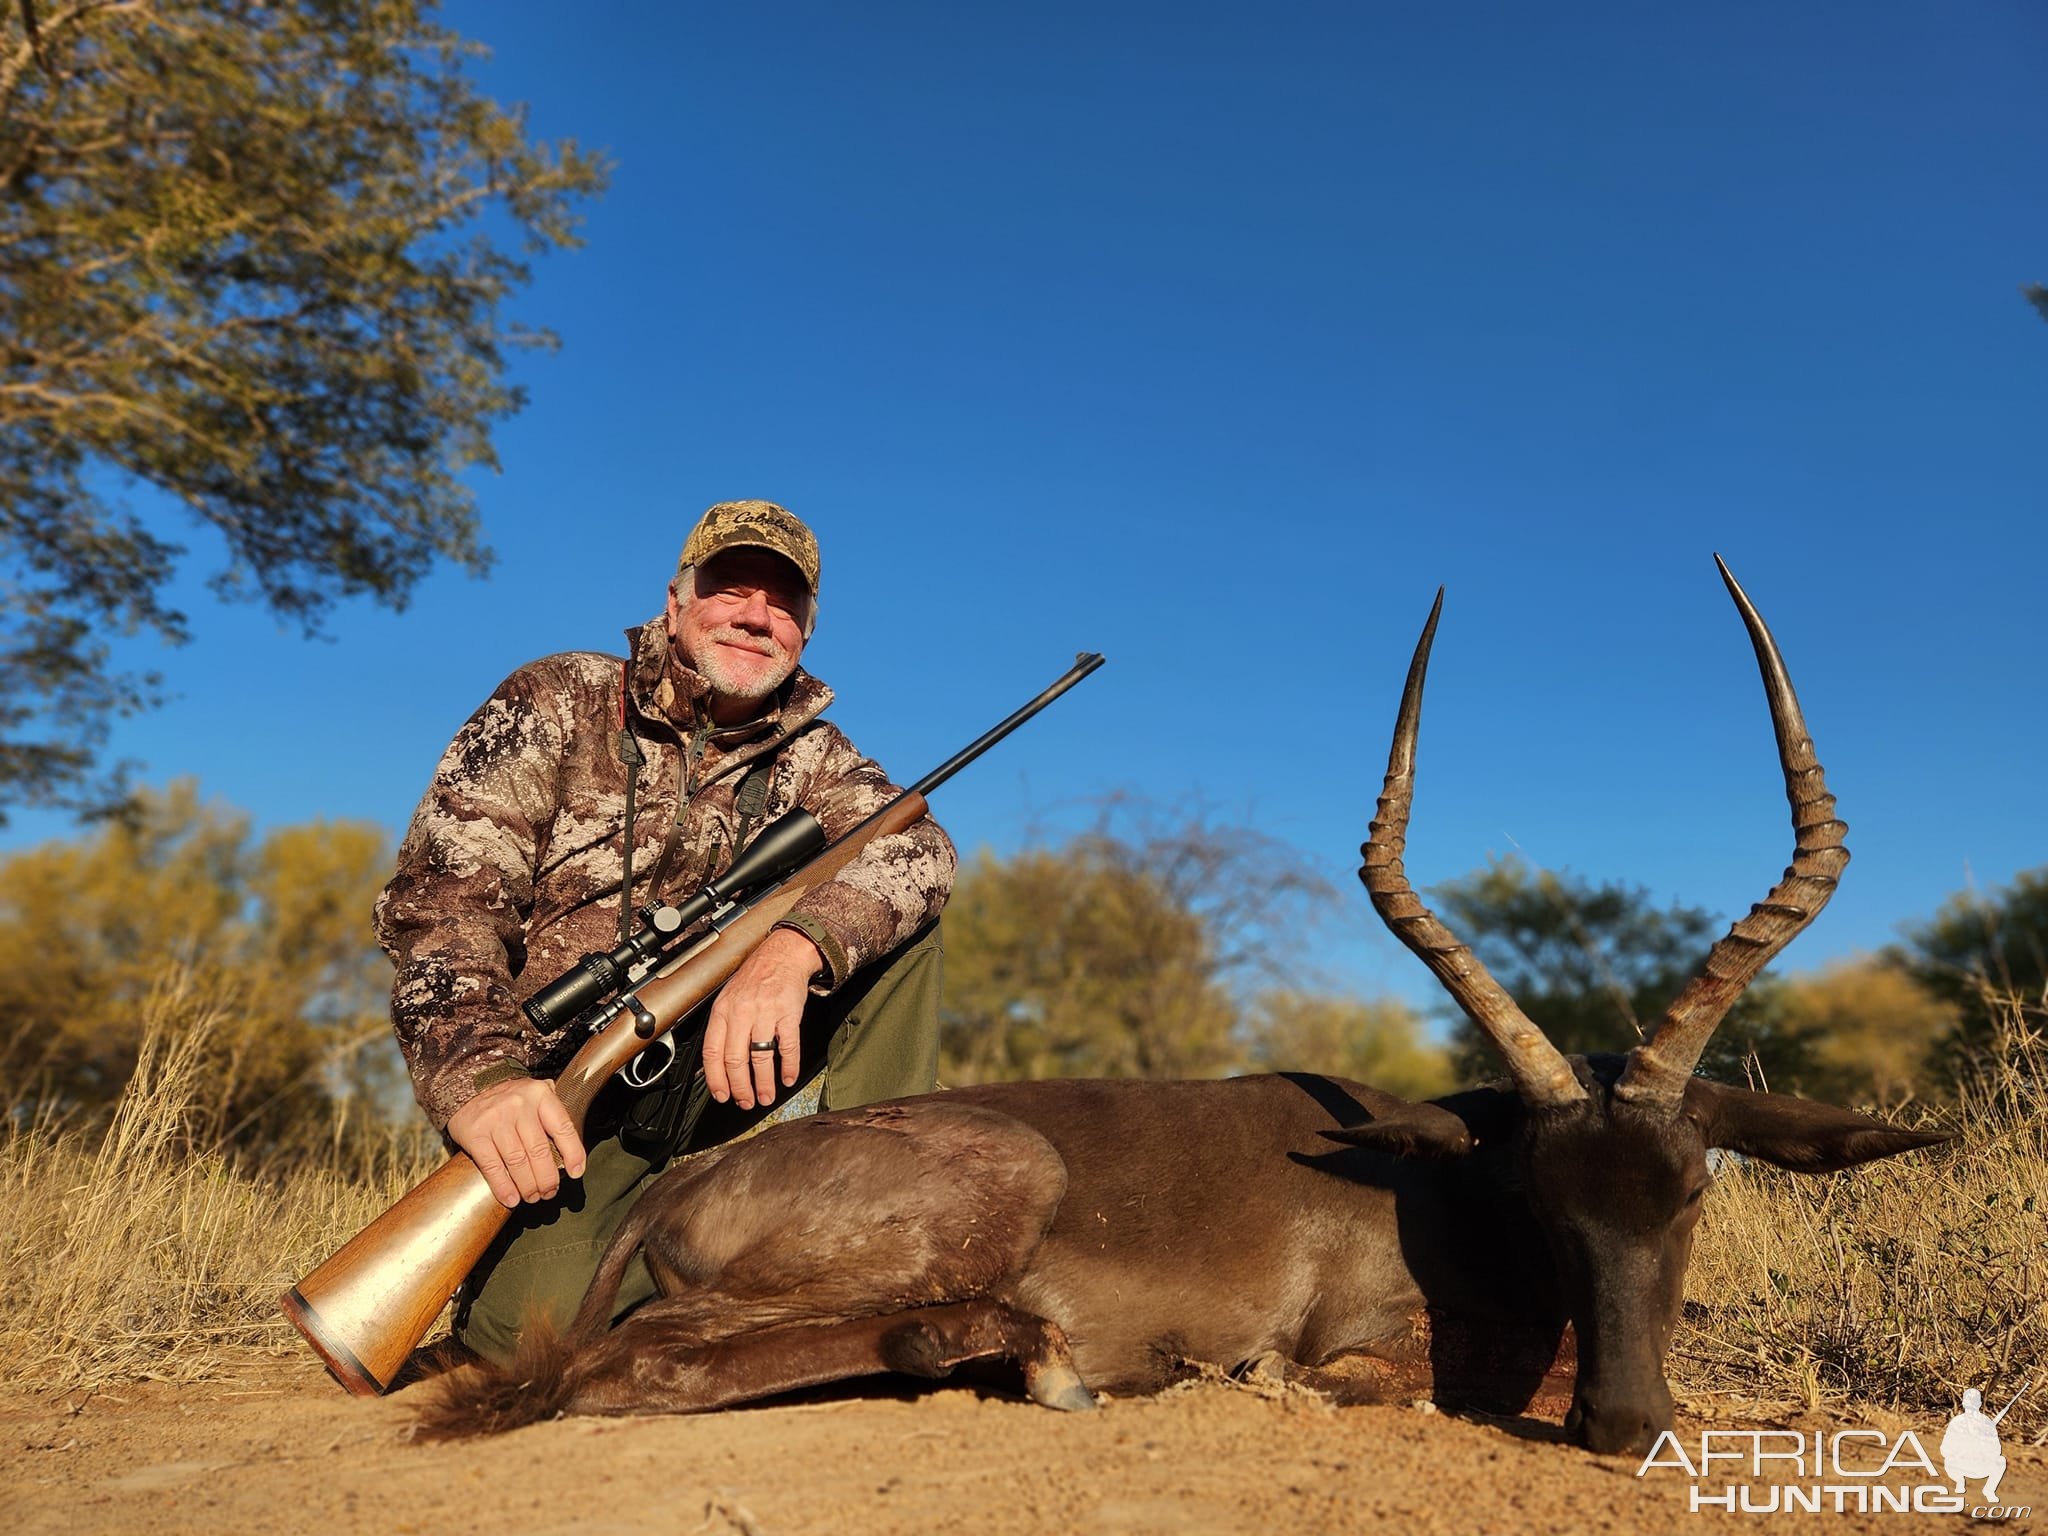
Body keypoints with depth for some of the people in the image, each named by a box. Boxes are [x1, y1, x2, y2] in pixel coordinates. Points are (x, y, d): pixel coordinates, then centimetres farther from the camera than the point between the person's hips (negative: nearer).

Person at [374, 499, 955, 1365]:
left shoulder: (806, 751, 6)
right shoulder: (554, 707, -3)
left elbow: (915, 844, -14)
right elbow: (441, 898, -14)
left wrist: (794, 943, -36)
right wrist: (476, 1076, -33)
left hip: (718, 1068, 4)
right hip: (558, 1089, -3)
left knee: (894, 906, -11)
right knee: (551, 1311, -30)